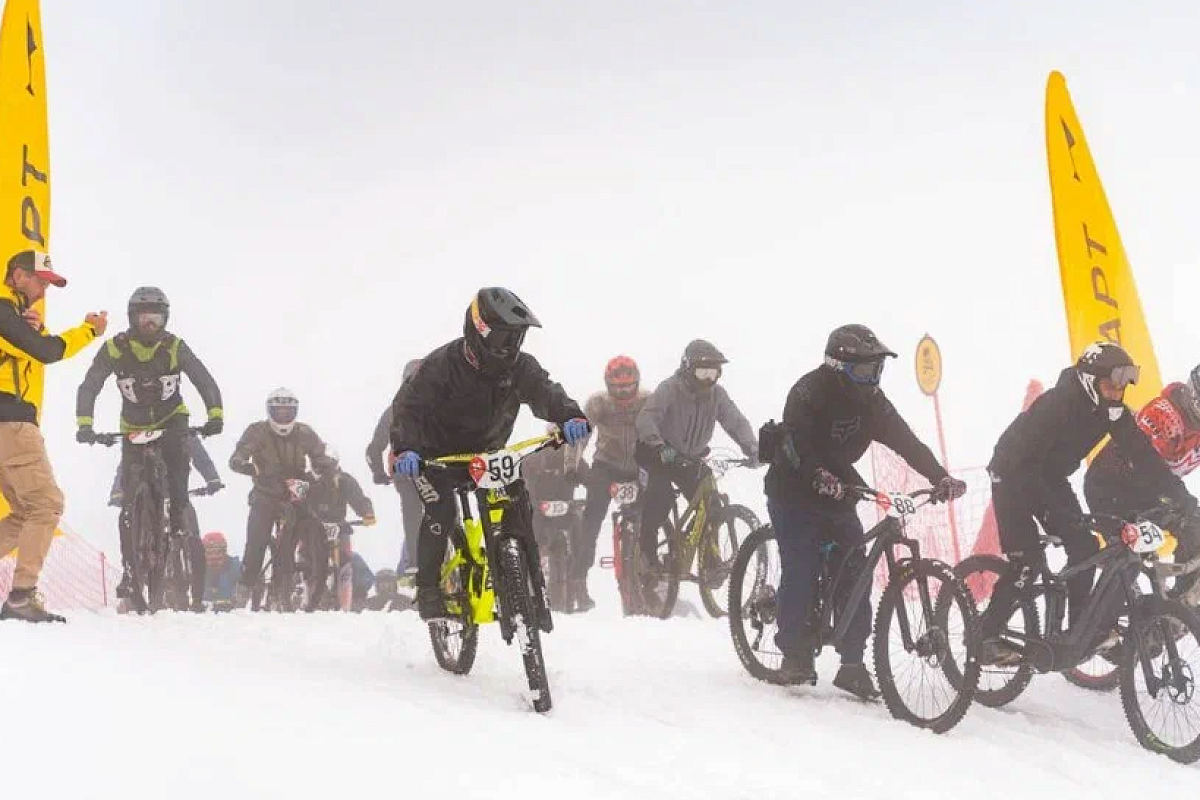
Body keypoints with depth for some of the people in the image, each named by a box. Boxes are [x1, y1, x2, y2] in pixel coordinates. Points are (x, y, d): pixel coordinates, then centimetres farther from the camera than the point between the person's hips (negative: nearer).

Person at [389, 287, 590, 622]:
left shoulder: (519, 366, -11)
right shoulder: (442, 365, -23)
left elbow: (544, 392, -25)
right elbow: (408, 405, -32)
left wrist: (569, 416, -49)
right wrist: (404, 448, -52)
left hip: (488, 452, 4)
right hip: (437, 453, -4)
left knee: (518, 507, -13)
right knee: (441, 510, -26)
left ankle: (533, 592, -3)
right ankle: (427, 588, -11)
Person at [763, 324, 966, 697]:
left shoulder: (870, 399, -1)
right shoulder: (810, 391, -19)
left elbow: (905, 440, -8)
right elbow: (796, 442, -32)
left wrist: (940, 477, -22)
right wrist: (820, 477, -50)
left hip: (837, 492, 6)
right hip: (794, 492, -5)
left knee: (854, 574, -6)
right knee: (801, 572, -16)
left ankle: (853, 665, -1)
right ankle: (796, 656, -1)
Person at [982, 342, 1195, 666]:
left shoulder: (1111, 409, -13)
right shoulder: (1056, 405, -33)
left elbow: (1142, 454, -14)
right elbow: (1024, 462, -36)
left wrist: (1181, 497, -23)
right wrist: (1056, 511, -42)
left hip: (1050, 477, 7)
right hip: (1014, 475, -7)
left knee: (1085, 547, -6)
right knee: (1029, 562, -16)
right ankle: (985, 636, -7)